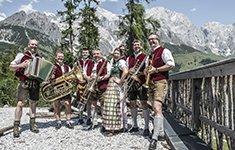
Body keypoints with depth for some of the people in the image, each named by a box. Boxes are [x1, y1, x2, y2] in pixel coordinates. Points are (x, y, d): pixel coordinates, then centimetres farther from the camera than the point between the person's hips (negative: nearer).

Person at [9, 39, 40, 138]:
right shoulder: (22, 55, 4)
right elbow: (11, 66, 3)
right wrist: (21, 65, -15)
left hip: (35, 83, 4)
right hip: (24, 82, -4)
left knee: (33, 104, 10)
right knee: (20, 104, -8)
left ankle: (32, 124, 19)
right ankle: (16, 127, -4)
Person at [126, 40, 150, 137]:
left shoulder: (145, 57, 1)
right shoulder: (129, 58, 16)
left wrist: (138, 74, -14)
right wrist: (130, 71, -6)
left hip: (141, 83, -5)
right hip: (131, 83, 5)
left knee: (144, 104, -6)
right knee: (132, 104, 9)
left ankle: (146, 128, 1)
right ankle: (135, 126, 23)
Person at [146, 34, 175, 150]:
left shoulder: (164, 51, -3)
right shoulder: (151, 54, 21)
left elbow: (171, 65, -15)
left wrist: (156, 69, -15)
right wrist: (147, 71, 10)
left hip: (161, 82, -9)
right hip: (151, 83, 9)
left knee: (157, 108, -20)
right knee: (156, 109, 14)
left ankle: (155, 138, -22)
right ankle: (161, 131, 27)